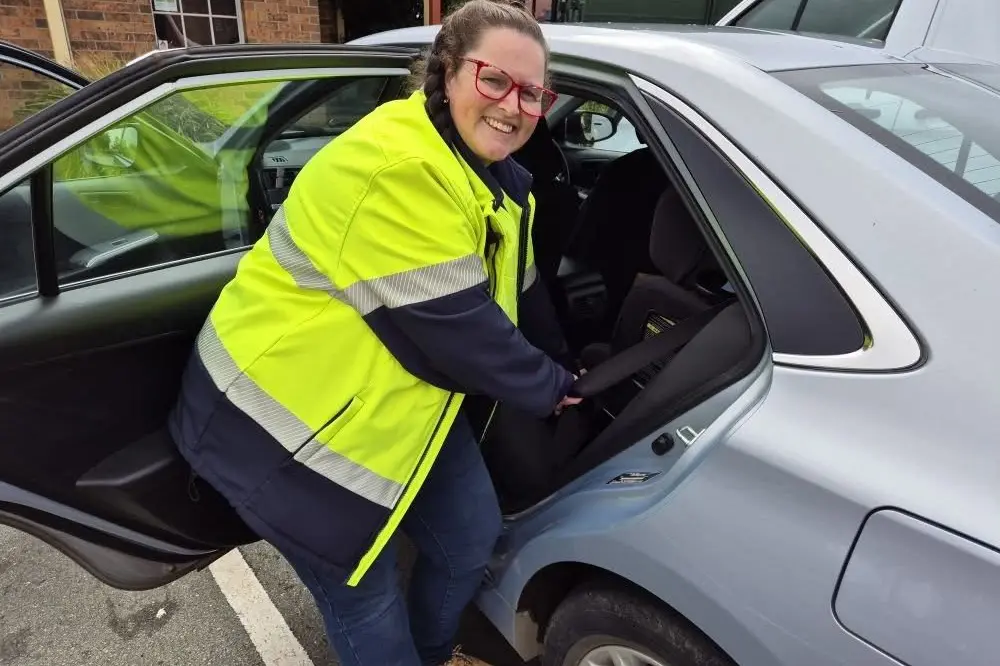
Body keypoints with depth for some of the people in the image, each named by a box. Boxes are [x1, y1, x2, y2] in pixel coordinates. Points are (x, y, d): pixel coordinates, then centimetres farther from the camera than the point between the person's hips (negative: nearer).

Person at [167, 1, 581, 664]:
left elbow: (519, 289, 16)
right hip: (287, 417, -8)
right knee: (365, 592, 6)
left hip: (399, 398, 9)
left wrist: (562, 366, 18)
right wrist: (549, 387, -11)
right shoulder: (396, 167, -28)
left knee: (473, 535, 14)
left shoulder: (493, 177, 5)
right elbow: (456, 326, -27)